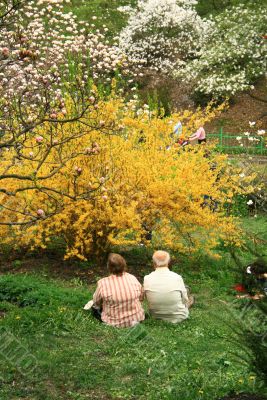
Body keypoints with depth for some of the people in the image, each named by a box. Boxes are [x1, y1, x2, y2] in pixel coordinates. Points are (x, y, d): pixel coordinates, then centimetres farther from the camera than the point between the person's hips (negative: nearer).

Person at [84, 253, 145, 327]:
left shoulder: (103, 283, -21)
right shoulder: (133, 278, -11)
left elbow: (96, 302, -3)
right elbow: (141, 297, 3)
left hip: (115, 323, -4)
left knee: (95, 307, 23)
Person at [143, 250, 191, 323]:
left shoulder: (147, 279, -14)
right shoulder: (177, 278, -18)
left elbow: (147, 299, 2)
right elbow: (185, 301, -4)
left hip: (156, 317, 3)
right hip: (178, 318, -3)